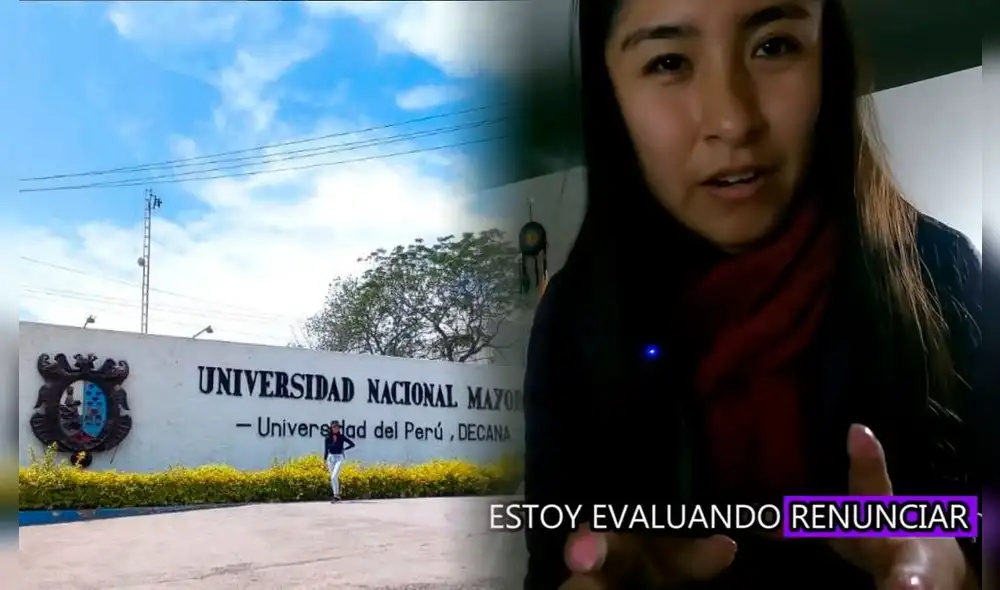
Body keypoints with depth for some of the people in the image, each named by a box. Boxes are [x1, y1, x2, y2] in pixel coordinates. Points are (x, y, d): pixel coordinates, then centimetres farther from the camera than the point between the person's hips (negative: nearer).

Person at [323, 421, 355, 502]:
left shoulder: (341, 437, -2)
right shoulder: (328, 438, 1)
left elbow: (352, 444, 6)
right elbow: (326, 450, 4)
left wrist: (343, 449, 1)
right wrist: (325, 462, 1)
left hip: (339, 458, -3)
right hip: (330, 458, 3)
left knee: (334, 477, -17)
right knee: (334, 478, 8)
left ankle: (336, 495, -12)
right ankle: (337, 495, 18)